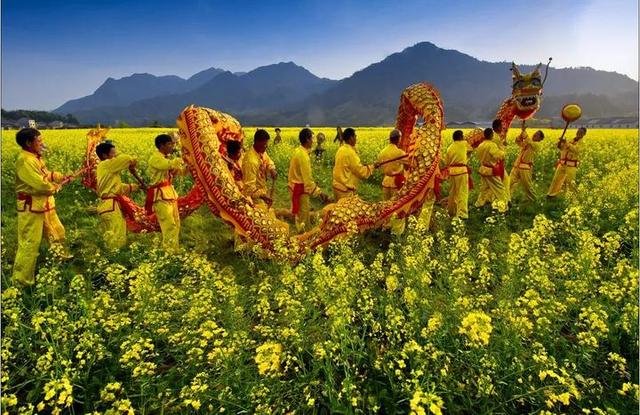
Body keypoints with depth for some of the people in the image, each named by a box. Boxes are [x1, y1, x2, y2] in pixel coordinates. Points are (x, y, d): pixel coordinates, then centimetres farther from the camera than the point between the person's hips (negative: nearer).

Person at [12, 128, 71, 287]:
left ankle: (62, 257, 49)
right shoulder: (25, 160, -22)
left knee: (57, 232, 25)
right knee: (29, 243, -3)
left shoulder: (36, 158, 9)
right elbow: (40, 184, -27)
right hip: (31, 208, -10)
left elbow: (46, 175, 20)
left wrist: (61, 177, 4)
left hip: (44, 205, 10)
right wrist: (55, 187, -8)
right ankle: (22, 281, 7)